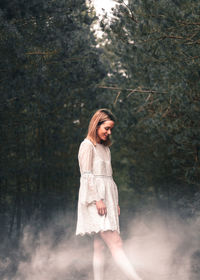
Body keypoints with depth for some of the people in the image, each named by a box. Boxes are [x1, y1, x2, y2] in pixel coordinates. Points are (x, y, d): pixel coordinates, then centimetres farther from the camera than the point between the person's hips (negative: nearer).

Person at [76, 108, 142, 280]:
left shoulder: (105, 148, 22)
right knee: (115, 244, -17)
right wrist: (97, 200, -19)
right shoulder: (87, 145, -3)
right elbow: (86, 176, -11)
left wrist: (115, 202, 15)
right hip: (95, 199, -9)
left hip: (106, 199, 9)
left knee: (100, 247, 4)